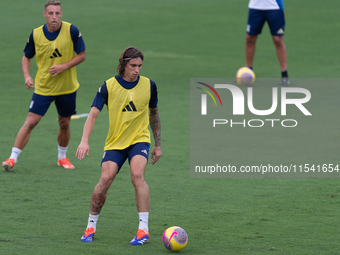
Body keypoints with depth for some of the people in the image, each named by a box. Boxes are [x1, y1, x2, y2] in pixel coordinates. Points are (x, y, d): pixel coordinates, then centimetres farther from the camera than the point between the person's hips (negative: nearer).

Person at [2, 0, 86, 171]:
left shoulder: (71, 31, -11)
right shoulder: (36, 34, -7)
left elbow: (82, 55, -4)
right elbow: (27, 57, 7)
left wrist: (64, 66, -18)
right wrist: (26, 76, -10)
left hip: (67, 87, 0)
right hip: (43, 87, 0)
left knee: (64, 124, 11)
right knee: (30, 122, -8)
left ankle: (62, 157, 33)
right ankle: (12, 158, -4)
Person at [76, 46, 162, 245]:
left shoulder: (148, 85, 0)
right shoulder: (109, 86, -6)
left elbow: (154, 113, 15)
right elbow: (93, 114, -10)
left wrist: (158, 145, 17)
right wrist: (85, 141, -24)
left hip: (139, 139, 0)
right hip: (115, 142, 0)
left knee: (137, 175, -25)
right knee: (105, 179, -18)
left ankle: (144, 229, -24)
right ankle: (91, 226, 2)